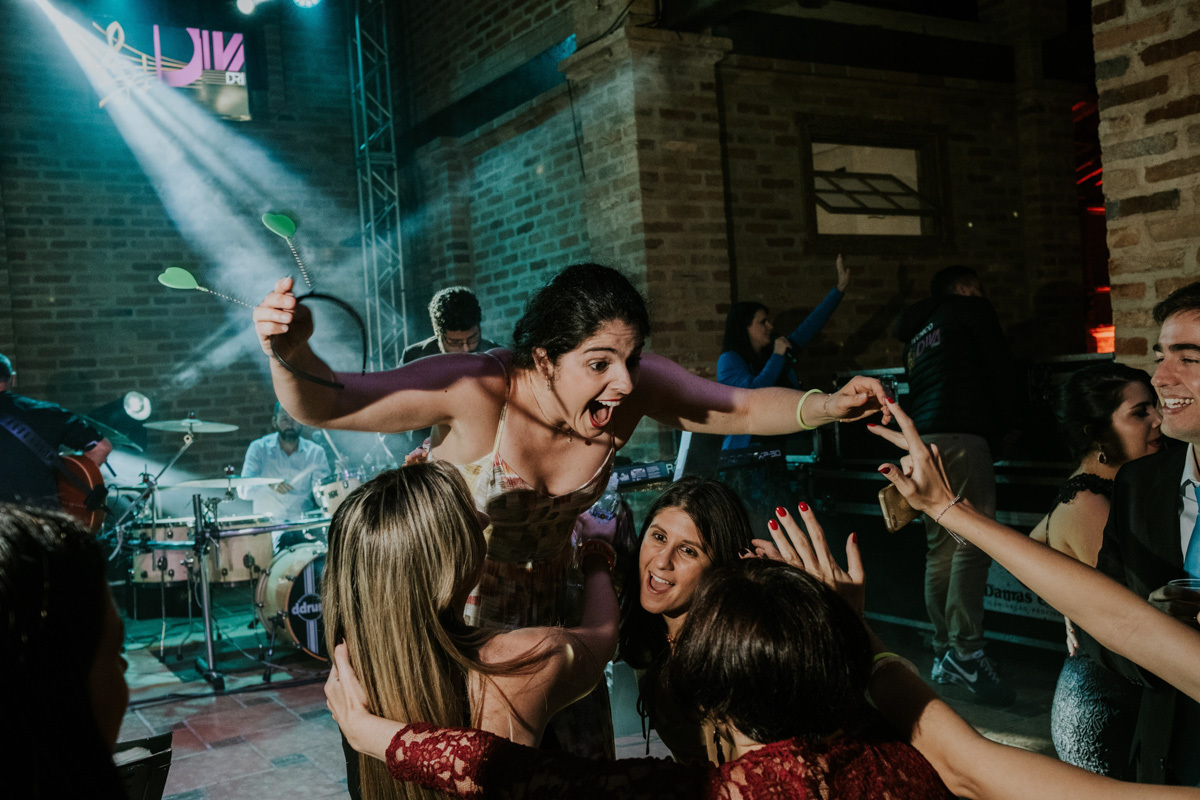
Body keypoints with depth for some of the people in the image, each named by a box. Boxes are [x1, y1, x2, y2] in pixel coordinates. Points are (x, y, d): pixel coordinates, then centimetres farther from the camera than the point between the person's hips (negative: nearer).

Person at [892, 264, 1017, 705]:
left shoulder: (916, 334, 28)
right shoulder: (971, 311, 10)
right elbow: (999, 369, 5)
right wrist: (1003, 423, 20)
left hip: (922, 439, 8)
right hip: (961, 436, -7)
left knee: (939, 549, 8)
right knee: (973, 541, -11)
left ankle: (943, 653, 10)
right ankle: (966, 651, -17)